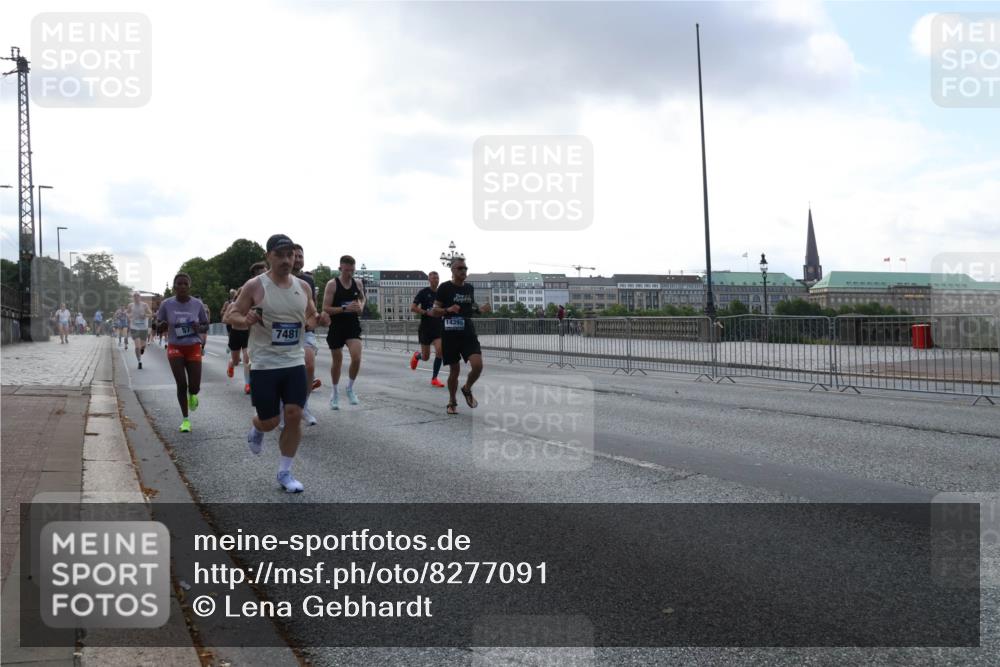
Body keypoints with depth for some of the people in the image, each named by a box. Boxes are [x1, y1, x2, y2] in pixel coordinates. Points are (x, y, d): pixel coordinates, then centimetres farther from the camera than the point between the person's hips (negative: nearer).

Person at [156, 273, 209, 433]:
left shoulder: (197, 304, -5)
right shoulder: (167, 304, -6)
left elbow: (206, 326, 6)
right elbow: (159, 328, 3)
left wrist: (199, 328, -17)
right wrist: (162, 327, -22)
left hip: (194, 348, 1)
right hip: (175, 348, 0)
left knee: (194, 387, -4)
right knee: (181, 385, -7)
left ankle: (192, 395, 35)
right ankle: (185, 419, 10)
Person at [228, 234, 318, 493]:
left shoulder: (303, 286, 5)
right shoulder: (255, 286, -8)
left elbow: (312, 317, 18)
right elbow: (233, 315, -2)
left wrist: (314, 321, -6)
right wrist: (246, 320, -24)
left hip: (295, 362, 4)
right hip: (264, 364, -3)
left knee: (294, 415, -3)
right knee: (269, 421, 0)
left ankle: (285, 473, 12)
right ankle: (256, 429, 39)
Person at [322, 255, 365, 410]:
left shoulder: (358, 283, 2)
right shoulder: (332, 284, -11)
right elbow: (325, 308, -14)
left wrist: (361, 306, 1)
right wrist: (344, 308, -25)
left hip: (353, 326, 3)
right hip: (336, 327, -2)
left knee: (356, 358, -15)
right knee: (337, 361, 9)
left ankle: (350, 388, 9)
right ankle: (334, 392, 30)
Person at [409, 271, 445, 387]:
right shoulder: (423, 292, -6)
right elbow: (412, 308, -12)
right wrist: (427, 312, -20)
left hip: (438, 327, 3)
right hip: (425, 328, -3)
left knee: (439, 351, -18)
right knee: (426, 357, 4)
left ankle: (434, 378, -5)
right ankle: (417, 356, 43)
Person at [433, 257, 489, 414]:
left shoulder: (469, 288, 11)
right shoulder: (445, 287, -4)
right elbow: (435, 310, -3)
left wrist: (480, 310, 3)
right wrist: (448, 310, -22)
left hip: (468, 333, 3)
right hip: (450, 334, -3)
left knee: (478, 365, -15)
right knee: (454, 370, 3)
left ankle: (467, 389, 14)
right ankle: (452, 402, 24)